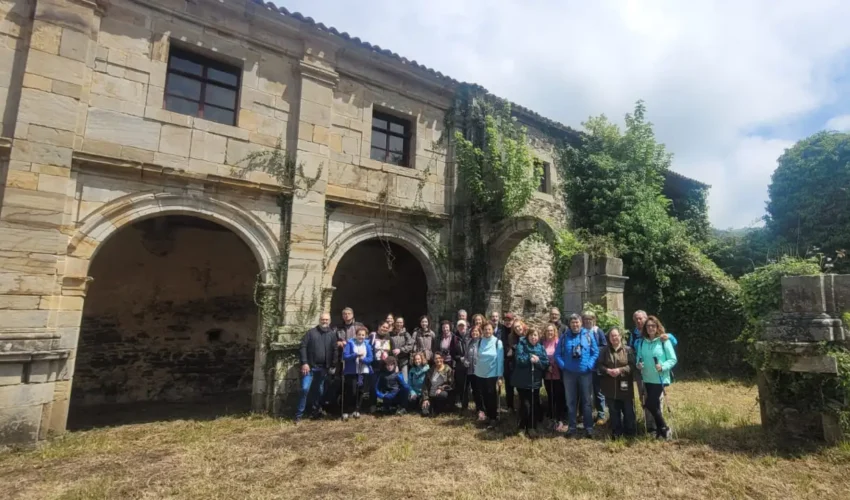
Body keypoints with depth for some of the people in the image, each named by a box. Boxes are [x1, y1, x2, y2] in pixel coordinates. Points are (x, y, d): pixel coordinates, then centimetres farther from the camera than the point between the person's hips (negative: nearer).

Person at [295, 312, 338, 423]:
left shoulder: (332, 335, 8)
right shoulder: (311, 332, 1)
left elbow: (334, 351, 6)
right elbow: (303, 347, -5)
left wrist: (333, 366, 0)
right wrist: (304, 363, -13)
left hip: (323, 368, 3)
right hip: (310, 366, -3)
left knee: (319, 391, 11)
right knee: (305, 389, -8)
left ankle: (315, 412, 27)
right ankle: (299, 415, 1)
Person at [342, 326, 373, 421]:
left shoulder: (367, 345, 3)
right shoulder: (350, 343, -6)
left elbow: (370, 359, -2)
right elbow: (345, 356, -13)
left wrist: (363, 358, -20)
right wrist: (356, 354, -23)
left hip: (364, 372, 3)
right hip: (351, 372, -3)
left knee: (360, 392, 8)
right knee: (351, 391, -8)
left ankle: (356, 410, 21)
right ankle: (346, 411, 3)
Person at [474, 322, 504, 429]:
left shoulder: (497, 342, -8)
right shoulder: (479, 342, 2)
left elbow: (500, 360, -9)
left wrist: (500, 376, -11)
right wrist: (477, 368, 2)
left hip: (493, 374, -4)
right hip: (481, 374, 4)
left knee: (493, 397, 3)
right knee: (484, 397, 12)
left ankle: (494, 418, 18)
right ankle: (488, 416, 28)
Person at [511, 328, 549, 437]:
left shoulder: (541, 347, 4)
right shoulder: (521, 345, -5)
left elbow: (546, 362, -4)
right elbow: (519, 359, -18)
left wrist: (537, 360, -20)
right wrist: (530, 358, -24)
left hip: (535, 381, 4)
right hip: (522, 381, -3)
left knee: (534, 404, 7)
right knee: (525, 404, -4)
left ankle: (532, 427, 23)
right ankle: (522, 427, 17)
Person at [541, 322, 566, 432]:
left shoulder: (558, 342, -8)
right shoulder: (543, 343, 3)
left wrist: (554, 366, -12)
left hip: (558, 374, -4)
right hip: (547, 375, 4)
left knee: (559, 397, -1)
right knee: (551, 397, 12)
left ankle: (560, 421, 6)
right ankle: (553, 419, 23)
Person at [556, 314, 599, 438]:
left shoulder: (588, 336, 0)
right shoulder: (564, 337, 2)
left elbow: (596, 352, 0)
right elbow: (557, 354, 4)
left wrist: (590, 365, -10)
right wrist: (563, 365, -8)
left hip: (585, 373, -1)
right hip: (569, 373, 1)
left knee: (587, 401, 6)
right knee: (570, 401, 8)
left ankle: (589, 427, 15)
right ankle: (572, 427, 18)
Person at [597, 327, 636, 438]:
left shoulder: (628, 350, -1)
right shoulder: (604, 350, 5)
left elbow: (632, 365, -7)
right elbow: (599, 365, 3)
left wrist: (620, 370, -20)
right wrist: (607, 370, -15)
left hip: (625, 386, -2)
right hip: (610, 387, 2)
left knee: (628, 410, 7)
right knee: (614, 411, 11)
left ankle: (630, 431, 24)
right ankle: (616, 432, 23)